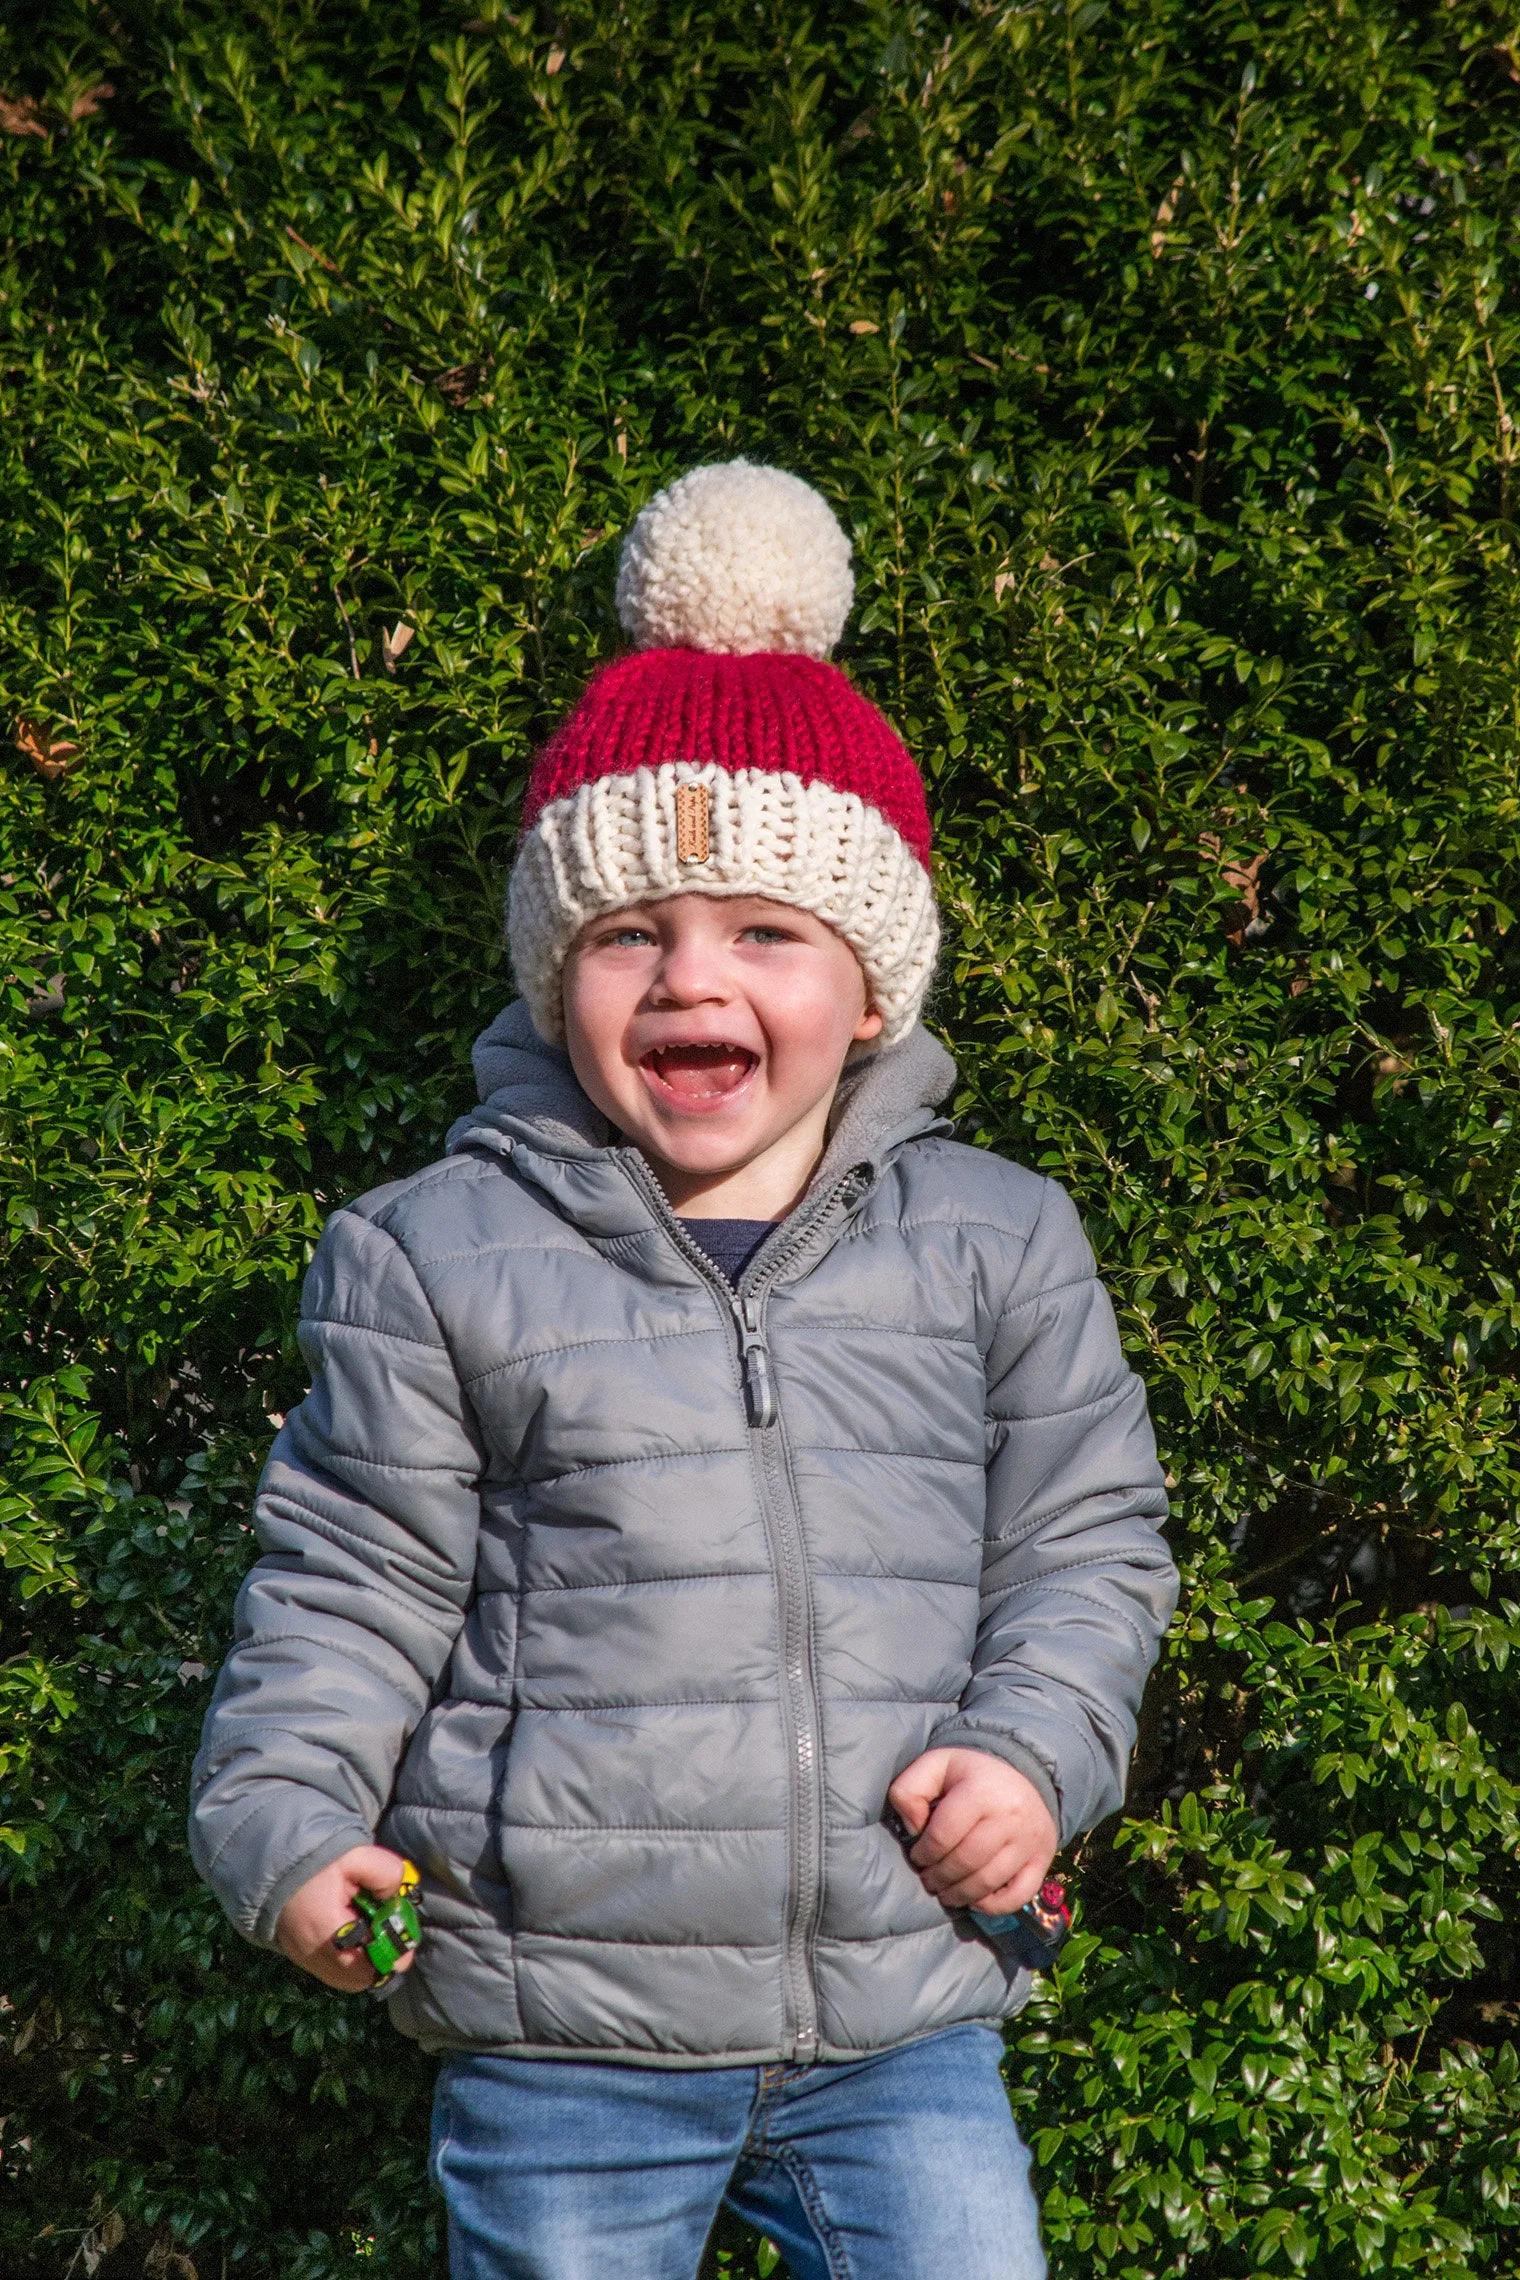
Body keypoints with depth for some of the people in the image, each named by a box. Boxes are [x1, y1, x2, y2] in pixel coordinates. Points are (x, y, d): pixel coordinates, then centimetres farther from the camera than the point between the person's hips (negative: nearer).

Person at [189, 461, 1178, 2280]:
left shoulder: (994, 1242, 2)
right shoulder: (437, 1256, -2)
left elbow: (1085, 1535, 10)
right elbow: (354, 1574, 3)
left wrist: (1036, 1749, -5)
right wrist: (284, 1818, -9)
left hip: (901, 2015, 1)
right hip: (560, 2032, -1)